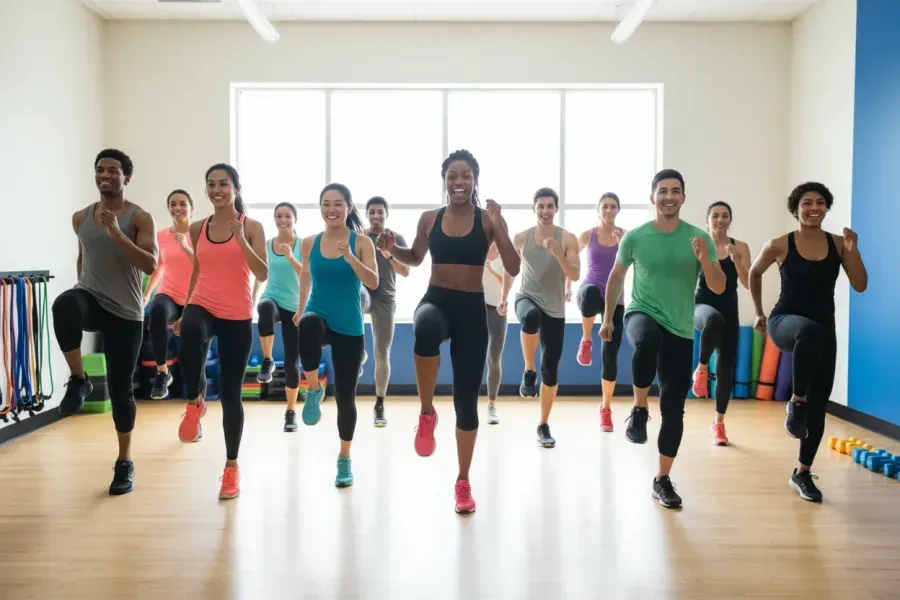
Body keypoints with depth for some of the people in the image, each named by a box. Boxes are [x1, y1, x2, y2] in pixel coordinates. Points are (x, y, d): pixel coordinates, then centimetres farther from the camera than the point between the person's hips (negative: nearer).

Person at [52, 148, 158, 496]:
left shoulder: (139, 217, -5)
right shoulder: (80, 217, 9)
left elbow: (150, 265, -17)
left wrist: (116, 232, -23)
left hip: (125, 311, -3)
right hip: (90, 298, 3)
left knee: (120, 388, 2)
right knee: (65, 304, -37)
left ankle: (124, 463, 20)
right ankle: (78, 381, -16)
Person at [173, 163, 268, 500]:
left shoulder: (251, 227, -2)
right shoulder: (198, 229, 8)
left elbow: (263, 275, -11)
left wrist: (241, 240, -21)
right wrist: (184, 313, 18)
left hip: (237, 317, -2)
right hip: (202, 306, 2)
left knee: (231, 395, 4)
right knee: (191, 334, -38)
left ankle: (232, 467, 21)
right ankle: (195, 403, -12)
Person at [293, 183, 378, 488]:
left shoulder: (361, 242, -5)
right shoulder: (309, 243, 3)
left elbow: (373, 283, -16)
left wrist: (350, 258, -30)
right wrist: (300, 309, 22)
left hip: (349, 327, -1)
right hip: (318, 317, 1)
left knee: (345, 396, 5)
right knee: (308, 326, -39)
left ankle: (344, 459, 27)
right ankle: (313, 390, -16)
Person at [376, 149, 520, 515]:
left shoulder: (489, 219, -1)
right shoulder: (429, 219, 5)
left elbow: (514, 269, -7)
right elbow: (415, 258, 21)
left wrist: (498, 227, -18)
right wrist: (392, 248, 1)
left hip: (472, 309, 0)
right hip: (435, 301, 0)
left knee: (467, 397, 6)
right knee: (427, 329, -41)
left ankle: (463, 482, 24)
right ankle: (427, 413, -17)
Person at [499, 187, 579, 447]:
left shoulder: (568, 239, -3)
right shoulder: (521, 238, 1)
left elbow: (575, 275, -11)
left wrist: (558, 253, -24)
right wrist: (504, 297, 15)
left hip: (555, 310, 1)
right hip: (526, 298, -1)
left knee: (550, 371, 2)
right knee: (531, 317, -41)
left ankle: (544, 426, 20)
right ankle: (528, 372, -18)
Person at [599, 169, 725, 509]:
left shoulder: (699, 238, -2)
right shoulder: (635, 237, -3)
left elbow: (719, 288, -3)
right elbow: (616, 277, 12)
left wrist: (704, 258, -21)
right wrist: (607, 319, 15)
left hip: (680, 331, 2)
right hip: (641, 314, -2)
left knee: (674, 409, 2)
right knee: (648, 342, -40)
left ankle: (662, 480, 20)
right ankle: (639, 410, -14)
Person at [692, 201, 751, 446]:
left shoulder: (740, 247, 3)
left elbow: (749, 285, -3)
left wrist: (736, 261, -16)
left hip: (729, 311, 2)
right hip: (702, 306, -2)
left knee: (725, 371, 3)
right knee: (714, 319, -42)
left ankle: (719, 423, 25)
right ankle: (701, 368, -17)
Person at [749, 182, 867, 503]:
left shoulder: (838, 243, 1)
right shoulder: (780, 245, -5)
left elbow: (860, 286, -2)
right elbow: (754, 273, 12)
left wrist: (853, 250, -14)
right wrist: (759, 312, 15)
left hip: (824, 330, 4)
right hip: (785, 321, -3)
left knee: (819, 406, 5)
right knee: (810, 330, -42)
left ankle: (802, 473, 23)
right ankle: (796, 402, -20)